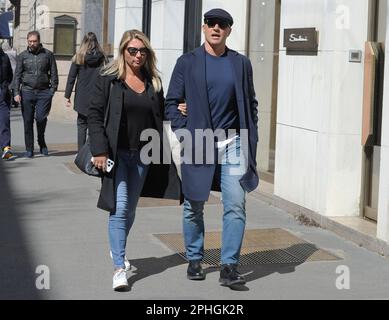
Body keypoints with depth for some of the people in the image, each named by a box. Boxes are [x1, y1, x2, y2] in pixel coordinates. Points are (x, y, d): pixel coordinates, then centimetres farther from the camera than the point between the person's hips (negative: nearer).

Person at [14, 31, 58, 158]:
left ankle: (41, 142, 13)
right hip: (27, 91, 1)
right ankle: (29, 149, 9)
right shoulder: (22, 56, 9)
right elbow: (17, 75, 7)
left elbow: (54, 74, 8)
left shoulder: (48, 55, 7)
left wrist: (53, 90, -2)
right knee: (28, 121, 0)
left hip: (44, 92, -1)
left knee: (41, 118, -12)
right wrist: (16, 93, -3)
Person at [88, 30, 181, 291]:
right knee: (119, 209, -11)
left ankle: (117, 249, 36)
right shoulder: (108, 79, -3)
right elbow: (95, 115, -7)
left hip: (142, 156, 4)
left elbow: (160, 117, 17)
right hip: (116, 154, -4)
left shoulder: (154, 82, 9)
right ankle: (119, 267, -8)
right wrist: (99, 150, -14)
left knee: (130, 210, 13)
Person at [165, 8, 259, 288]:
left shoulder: (241, 63, 8)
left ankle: (229, 266, -2)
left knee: (236, 206, -7)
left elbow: (251, 103, 13)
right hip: (197, 144, -1)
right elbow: (172, 102, 4)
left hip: (233, 143, 1)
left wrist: (251, 138, 4)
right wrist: (183, 133, -8)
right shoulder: (187, 63, 2)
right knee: (194, 207, 10)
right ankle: (194, 260, 26)